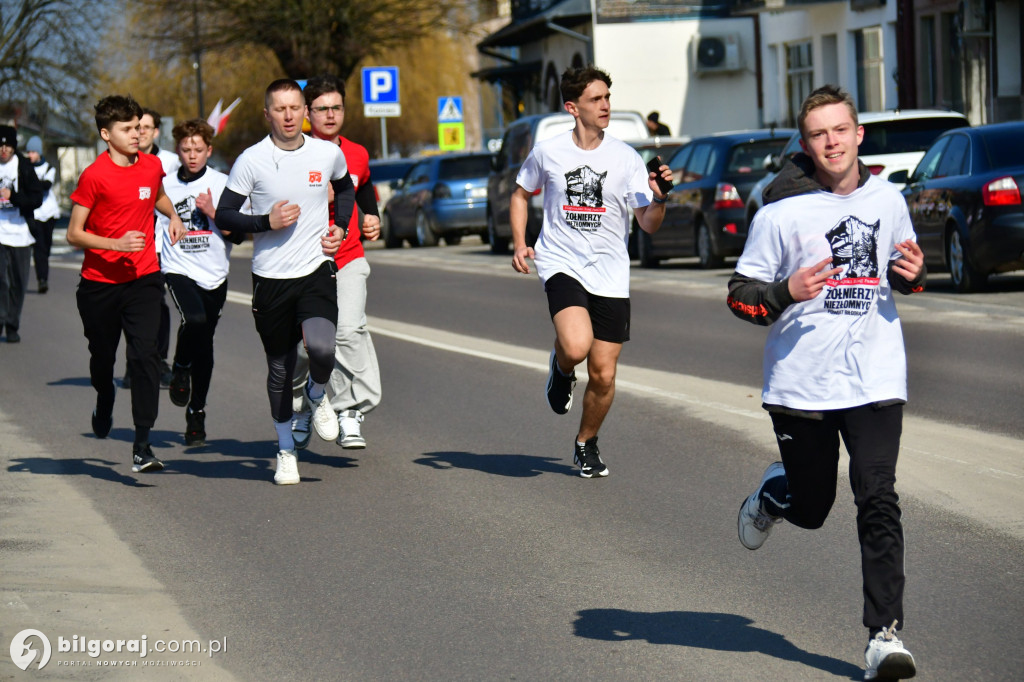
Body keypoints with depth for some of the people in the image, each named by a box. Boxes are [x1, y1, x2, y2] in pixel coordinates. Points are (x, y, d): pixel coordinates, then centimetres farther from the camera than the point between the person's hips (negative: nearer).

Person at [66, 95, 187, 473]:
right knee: (102, 356, 14)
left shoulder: (152, 166, 4)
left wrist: (173, 216, 9)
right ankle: (104, 402, 51)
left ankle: (142, 448, -15)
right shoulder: (94, 175, -11)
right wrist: (117, 243, -22)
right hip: (99, 282, -2)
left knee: (145, 355, -14)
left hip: (143, 280, 2)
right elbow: (74, 233, -9)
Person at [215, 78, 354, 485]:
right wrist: (267, 222, -17)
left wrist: (339, 228, 8)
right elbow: (224, 216, -3)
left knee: (322, 348, -24)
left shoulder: (328, 154, 2)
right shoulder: (252, 160, -6)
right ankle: (285, 451, 26)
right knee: (280, 367, 7)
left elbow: (345, 188, 24)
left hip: (317, 270, 1)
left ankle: (317, 395, 12)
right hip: (270, 277, 0)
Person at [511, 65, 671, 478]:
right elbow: (521, 194, 17)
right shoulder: (548, 153, -1)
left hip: (610, 274, 2)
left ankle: (586, 444, 27)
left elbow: (648, 224, -1)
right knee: (576, 346, -28)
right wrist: (519, 244, 4)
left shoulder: (625, 158, -1)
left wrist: (659, 199, -23)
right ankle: (561, 368, 9)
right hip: (561, 263, -1)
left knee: (603, 375, 1)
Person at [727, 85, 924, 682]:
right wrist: (787, 291, -23)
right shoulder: (782, 212, -6)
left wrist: (912, 273, -1)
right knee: (811, 509, 10)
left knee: (879, 502, -11)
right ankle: (773, 493, 46)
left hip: (875, 381, 2)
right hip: (801, 382, -1)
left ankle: (885, 634, -10)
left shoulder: (888, 200, 7)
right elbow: (741, 296, -3)